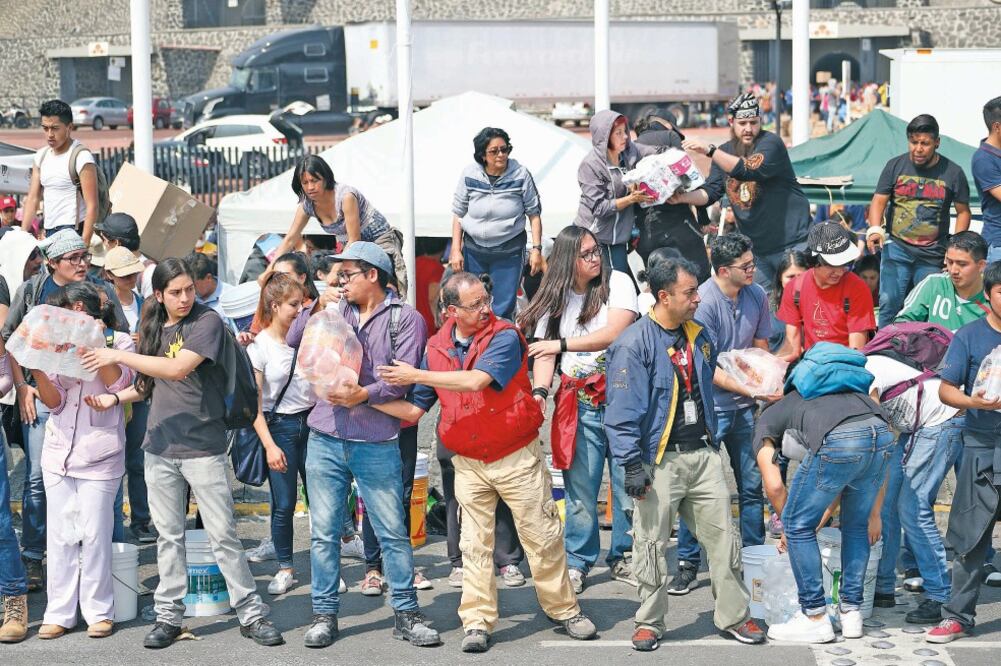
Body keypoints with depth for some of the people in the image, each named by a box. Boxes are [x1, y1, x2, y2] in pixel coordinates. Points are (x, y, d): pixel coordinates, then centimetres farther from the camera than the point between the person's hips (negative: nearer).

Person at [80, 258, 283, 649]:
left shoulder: (208, 321, -9)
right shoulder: (154, 328, 9)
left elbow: (178, 368, -22)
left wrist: (118, 356, -17)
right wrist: (116, 397, 2)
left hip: (203, 447, -5)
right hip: (160, 449, 5)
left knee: (223, 534, -2)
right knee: (169, 536, 10)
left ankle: (251, 614, 5)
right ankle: (168, 616, 17)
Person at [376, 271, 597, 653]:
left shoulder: (505, 337, -13)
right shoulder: (438, 347, 2)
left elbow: (475, 381, -28)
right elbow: (415, 409, 9)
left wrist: (417, 375, -25)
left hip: (517, 458, -4)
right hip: (469, 464, 4)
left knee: (542, 537, 4)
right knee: (474, 546, 4)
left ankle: (564, 610, 16)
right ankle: (477, 622, 10)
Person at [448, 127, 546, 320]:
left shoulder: (521, 175, -8)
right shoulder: (469, 175, -4)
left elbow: (534, 214, -1)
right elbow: (458, 214, 5)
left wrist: (536, 248, -7)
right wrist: (456, 250, 1)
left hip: (509, 252, -2)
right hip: (473, 250, 2)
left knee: (503, 309, -3)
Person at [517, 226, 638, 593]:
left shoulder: (617, 283, -2)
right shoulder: (555, 298, 7)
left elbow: (614, 332, -14)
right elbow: (543, 351, 2)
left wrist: (562, 344, -14)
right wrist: (539, 391, -15)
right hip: (578, 403, 2)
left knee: (628, 481, 2)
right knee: (579, 488, 3)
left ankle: (622, 557, 16)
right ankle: (577, 563, 14)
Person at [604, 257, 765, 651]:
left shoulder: (698, 335, 9)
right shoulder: (634, 344, -14)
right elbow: (623, 411, -16)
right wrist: (631, 466, -19)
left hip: (703, 454, 6)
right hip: (660, 461, -6)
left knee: (722, 537, 6)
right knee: (653, 543, 2)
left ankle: (733, 616, 16)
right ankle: (649, 622, 16)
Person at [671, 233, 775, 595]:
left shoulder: (756, 296, 2)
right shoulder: (704, 302, -17)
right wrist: (750, 390, -20)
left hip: (745, 406, 6)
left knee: (752, 485, 8)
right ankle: (687, 563, 6)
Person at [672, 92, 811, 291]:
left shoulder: (771, 143, -10)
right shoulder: (725, 151, 10)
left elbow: (749, 170, -28)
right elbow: (711, 192, 4)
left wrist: (710, 151, -31)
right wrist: (683, 197, -15)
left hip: (793, 242, -6)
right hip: (757, 247, 6)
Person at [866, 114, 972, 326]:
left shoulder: (952, 173, 2)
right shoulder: (895, 166, 4)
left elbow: (963, 211, 7)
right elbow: (879, 200, 1)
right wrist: (875, 229, -18)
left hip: (933, 255, 0)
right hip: (896, 247, 0)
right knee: (890, 302, -8)